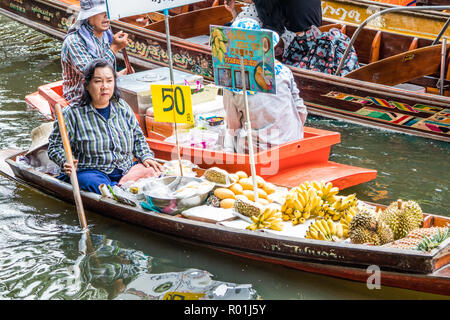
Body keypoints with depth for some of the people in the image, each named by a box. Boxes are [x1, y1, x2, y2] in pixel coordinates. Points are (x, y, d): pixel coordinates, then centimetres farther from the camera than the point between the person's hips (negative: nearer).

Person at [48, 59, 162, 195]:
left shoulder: (122, 108, 14)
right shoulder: (73, 113, 0)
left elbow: (138, 138, 23)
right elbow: (56, 146, 2)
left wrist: (146, 157, 4)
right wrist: (66, 162, -19)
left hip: (125, 171, 4)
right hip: (89, 172, -4)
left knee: (153, 172, -25)